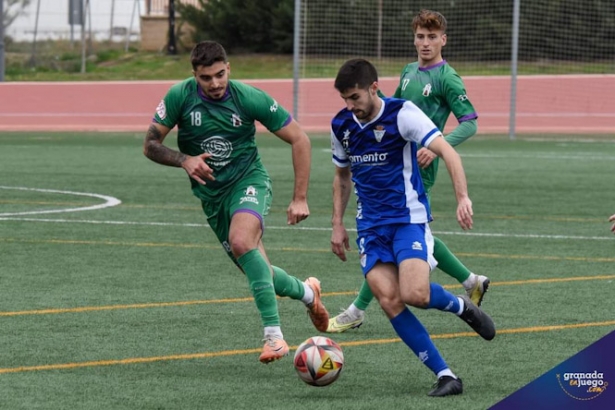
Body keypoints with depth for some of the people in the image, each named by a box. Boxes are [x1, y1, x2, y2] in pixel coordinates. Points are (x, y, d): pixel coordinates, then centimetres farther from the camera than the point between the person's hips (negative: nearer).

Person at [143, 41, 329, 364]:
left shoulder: (250, 98, -17)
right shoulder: (180, 96, -12)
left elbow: (299, 140, -9)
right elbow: (150, 145, -6)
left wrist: (300, 199, -12)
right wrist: (184, 160, -26)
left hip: (248, 180, -4)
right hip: (211, 195, 4)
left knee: (241, 242, -33)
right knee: (257, 270, 5)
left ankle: (273, 334, -31)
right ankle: (306, 292, 39)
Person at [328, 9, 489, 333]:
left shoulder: (447, 79, -9)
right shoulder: (409, 73, 14)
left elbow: (470, 123, -14)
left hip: (419, 169, -8)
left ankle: (358, 311, -5)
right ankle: (471, 282, 30)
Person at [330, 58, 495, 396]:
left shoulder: (402, 114, -12)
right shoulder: (341, 126, 6)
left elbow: (447, 151, -20)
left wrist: (462, 197, -33)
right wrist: (337, 224, 17)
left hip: (408, 218, -5)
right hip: (370, 226, 5)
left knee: (414, 295, -25)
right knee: (388, 300, -15)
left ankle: (461, 306, 11)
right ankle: (445, 376, -10)